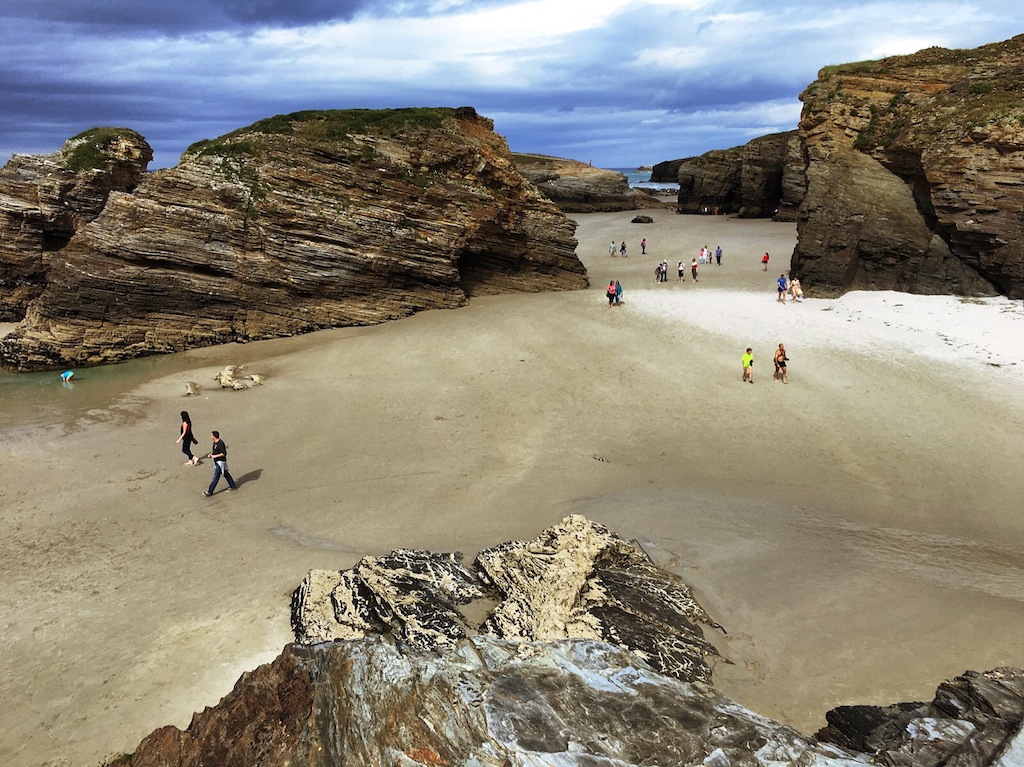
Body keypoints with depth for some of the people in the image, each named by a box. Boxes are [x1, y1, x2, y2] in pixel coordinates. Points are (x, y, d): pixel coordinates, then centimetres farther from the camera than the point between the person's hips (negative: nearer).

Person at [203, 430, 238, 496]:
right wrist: (210, 454, 3)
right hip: (216, 461, 10)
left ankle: (210, 492, -5)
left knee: (216, 477, -7)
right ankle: (233, 486, 31)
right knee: (225, 474, 19)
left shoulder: (220, 443, -23)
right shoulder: (215, 442, 7)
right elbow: (214, 450, 22)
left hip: (220, 462, -10)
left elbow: (224, 453, -26)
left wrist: (215, 456, -22)